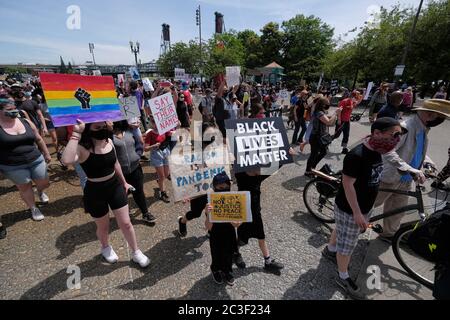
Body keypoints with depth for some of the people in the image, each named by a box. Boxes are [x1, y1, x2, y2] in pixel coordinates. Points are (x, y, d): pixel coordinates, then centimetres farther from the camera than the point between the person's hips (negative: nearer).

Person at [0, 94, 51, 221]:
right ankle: (33, 208, 31)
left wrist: (46, 153, 15)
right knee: (24, 187, 10)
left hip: (36, 160, 3)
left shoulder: (26, 122, 0)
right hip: (12, 166, -3)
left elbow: (38, 139, 11)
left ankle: (40, 191, 48)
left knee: (44, 183, 12)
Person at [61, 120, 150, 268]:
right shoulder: (82, 148, -22)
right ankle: (106, 248, 53)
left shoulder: (109, 141, -5)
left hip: (115, 186, 4)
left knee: (126, 223, 11)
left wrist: (124, 182, 20)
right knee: (103, 226, 19)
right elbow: (67, 160, -46)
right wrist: (76, 134, -38)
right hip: (95, 192, -4)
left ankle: (136, 252, 33)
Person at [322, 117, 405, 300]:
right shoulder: (357, 155, -29)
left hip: (364, 207, 8)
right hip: (349, 209, -8)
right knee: (347, 245, 9)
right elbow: (348, 185, -26)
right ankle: (343, 278, 29)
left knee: (340, 230, 28)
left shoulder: (376, 152, -1)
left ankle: (329, 250, 52)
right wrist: (357, 213, -21)